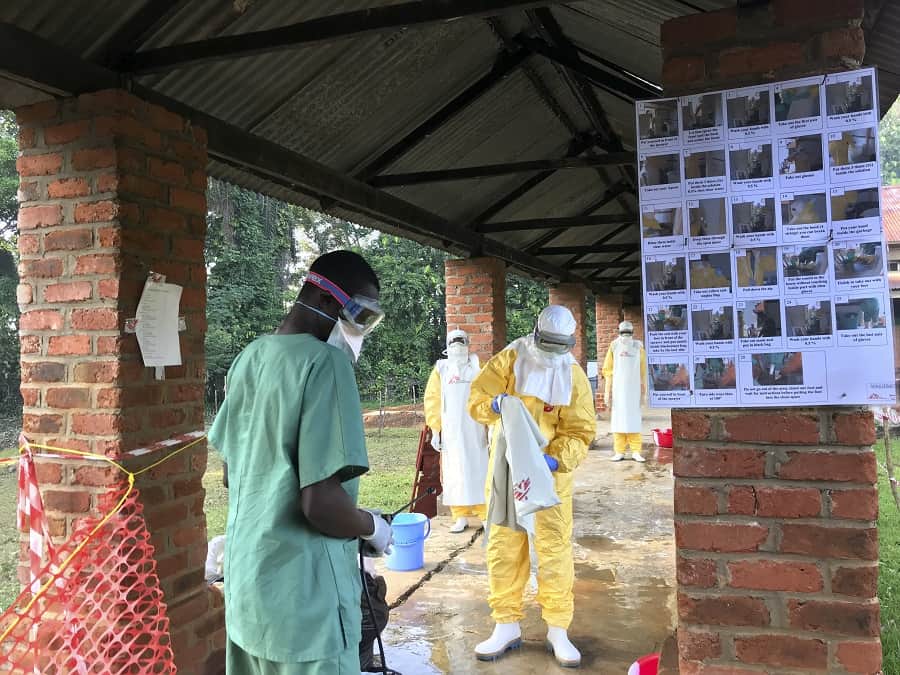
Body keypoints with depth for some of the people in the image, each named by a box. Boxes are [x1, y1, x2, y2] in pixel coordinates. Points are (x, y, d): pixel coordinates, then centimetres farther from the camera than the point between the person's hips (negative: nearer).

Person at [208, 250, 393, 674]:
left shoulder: (249, 357, 5)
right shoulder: (325, 362, -20)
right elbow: (321, 504, -25)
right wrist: (372, 527, -7)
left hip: (245, 582, 8)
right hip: (301, 595, -8)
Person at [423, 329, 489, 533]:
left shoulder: (478, 367, 3)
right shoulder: (441, 370, 5)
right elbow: (432, 401, 4)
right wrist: (435, 429, -1)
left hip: (476, 432, -1)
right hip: (451, 433, 1)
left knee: (479, 470, 3)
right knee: (455, 473, 5)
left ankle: (486, 514, 11)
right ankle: (461, 517, 14)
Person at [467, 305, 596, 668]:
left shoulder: (574, 376, -5)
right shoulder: (510, 360, -6)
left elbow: (580, 432, -8)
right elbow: (476, 397, -5)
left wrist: (556, 459, -25)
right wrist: (493, 405, -28)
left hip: (551, 472, -1)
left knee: (555, 549, 3)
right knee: (503, 548, 7)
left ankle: (558, 629, 17)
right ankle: (507, 625, 21)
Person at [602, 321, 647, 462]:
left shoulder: (638, 347, 5)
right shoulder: (614, 347, 4)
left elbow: (643, 371, 7)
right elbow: (607, 370, 3)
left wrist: (643, 391, 4)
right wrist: (608, 391, -3)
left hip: (633, 389, 0)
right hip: (617, 388, 0)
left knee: (634, 419, 0)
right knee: (618, 419, 1)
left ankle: (636, 451, 3)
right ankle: (619, 452, 4)